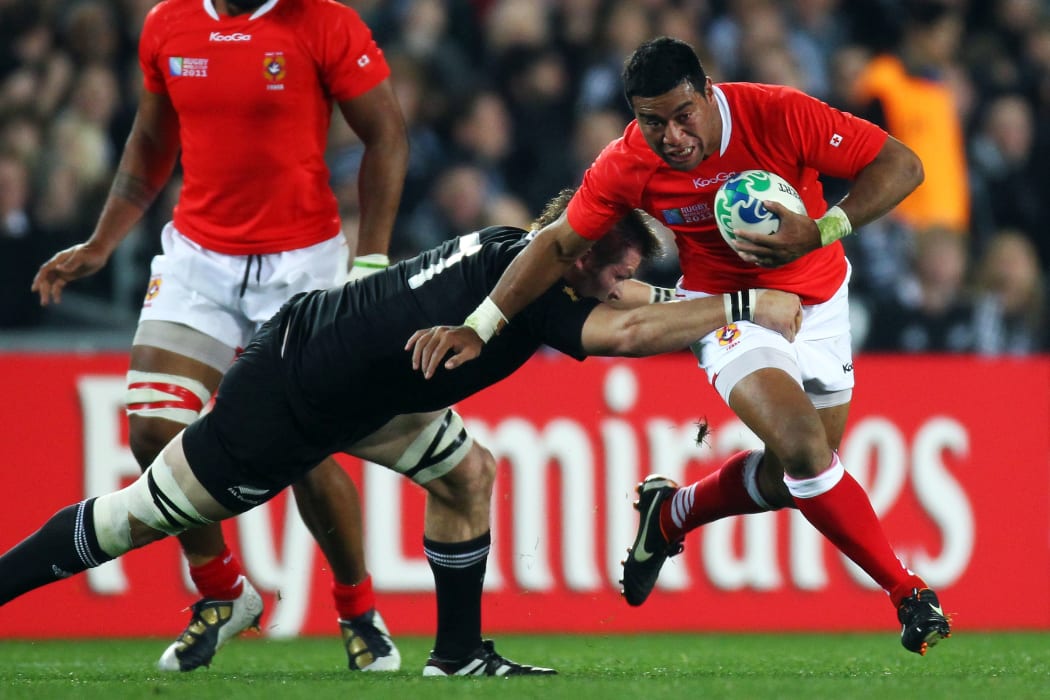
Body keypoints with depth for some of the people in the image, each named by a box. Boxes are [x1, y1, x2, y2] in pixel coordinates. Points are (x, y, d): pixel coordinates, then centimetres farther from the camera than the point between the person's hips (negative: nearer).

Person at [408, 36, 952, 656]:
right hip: (725, 304, -2)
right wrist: (479, 328, -10)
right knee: (802, 445, -25)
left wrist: (821, 232, -34)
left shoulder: (781, 116, -26)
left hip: (817, 301, 2)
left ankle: (672, 515, 39)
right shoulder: (626, 165, -20)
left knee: (794, 477, 11)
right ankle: (909, 594, -12)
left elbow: (901, 165, -22)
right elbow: (560, 244, -6)